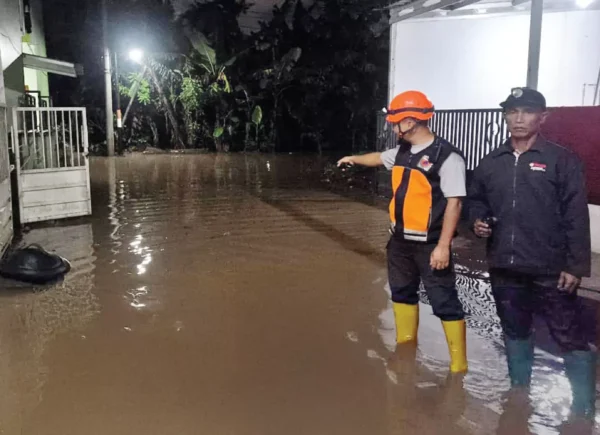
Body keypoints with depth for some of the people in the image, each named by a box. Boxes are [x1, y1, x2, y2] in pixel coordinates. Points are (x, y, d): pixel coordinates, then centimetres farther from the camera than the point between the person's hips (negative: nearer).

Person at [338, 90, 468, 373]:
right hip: (400, 239, 9)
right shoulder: (403, 151, 6)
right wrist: (354, 159, 45)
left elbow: (454, 202, -21)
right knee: (402, 293, 20)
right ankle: (405, 347, 38)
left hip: (429, 244, -8)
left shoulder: (447, 156, -18)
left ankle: (458, 366, 8)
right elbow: (380, 158, 29)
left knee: (444, 302, -3)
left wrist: (443, 245, -24)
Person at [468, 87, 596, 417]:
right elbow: (476, 199, 21)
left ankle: (584, 408, 14)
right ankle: (519, 392, 36)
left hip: (550, 270, -4)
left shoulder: (562, 160, -5)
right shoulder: (491, 163, 8)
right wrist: (478, 220, -1)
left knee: (570, 338, 0)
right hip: (504, 268, 5)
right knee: (515, 333, 18)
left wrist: (576, 265, -12)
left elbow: (577, 217, -7)